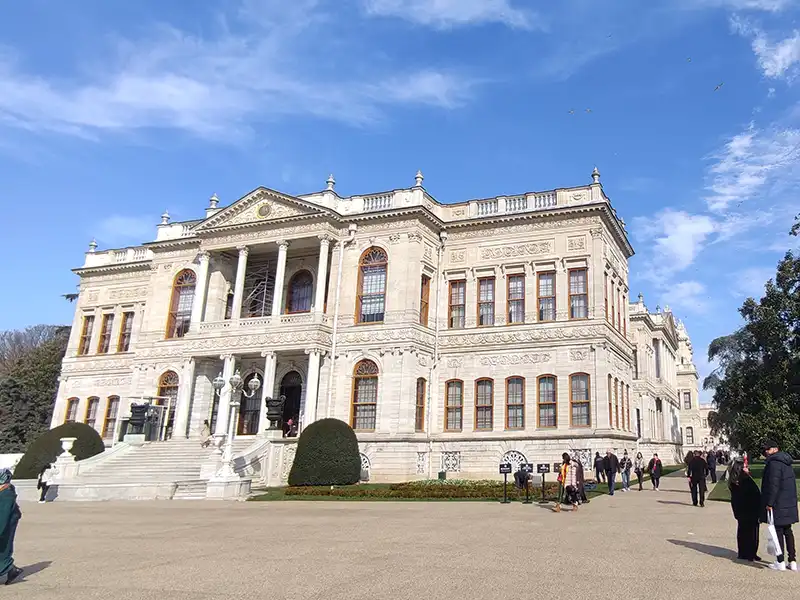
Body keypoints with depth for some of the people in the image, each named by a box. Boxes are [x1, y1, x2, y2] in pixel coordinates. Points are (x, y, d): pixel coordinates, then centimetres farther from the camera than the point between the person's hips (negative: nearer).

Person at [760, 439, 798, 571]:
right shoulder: (787, 463, 13)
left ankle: (780, 562, 3)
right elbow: (792, 484, 20)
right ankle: (792, 561, 18)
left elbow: (773, 485, -21)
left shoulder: (774, 463, -17)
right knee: (787, 531, 15)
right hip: (789, 504, 9)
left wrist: (769, 503, -18)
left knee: (778, 531, -1)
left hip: (778, 505, -9)